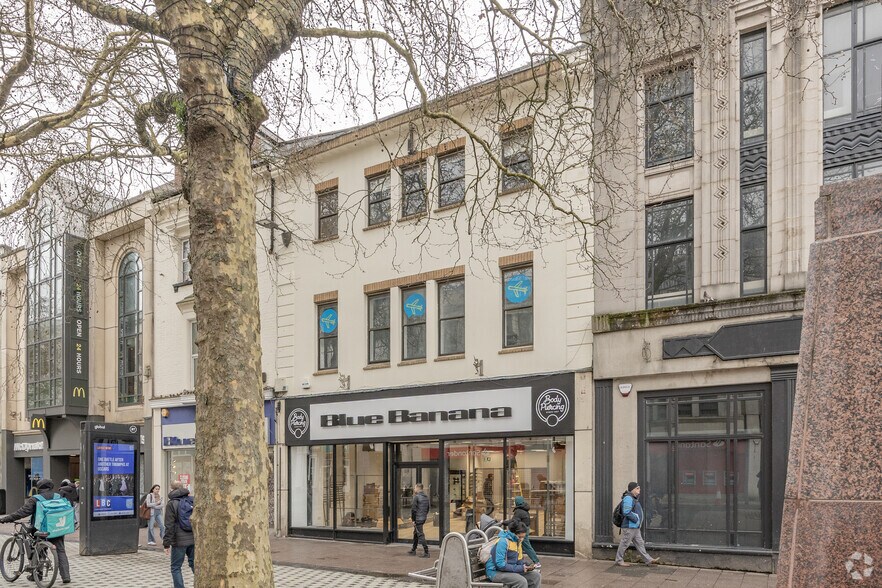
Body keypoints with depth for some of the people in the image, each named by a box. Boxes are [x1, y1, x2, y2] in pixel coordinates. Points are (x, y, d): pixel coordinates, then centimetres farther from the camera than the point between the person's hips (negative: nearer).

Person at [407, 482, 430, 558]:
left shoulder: (416, 497, -15)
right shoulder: (426, 497, 10)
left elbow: (413, 509, -17)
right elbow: (427, 508, 16)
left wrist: (413, 520, -11)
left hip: (417, 519, -9)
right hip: (423, 518, 9)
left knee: (420, 535, -6)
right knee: (415, 534, 21)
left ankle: (426, 552, -9)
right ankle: (413, 550, 30)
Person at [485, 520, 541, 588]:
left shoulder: (518, 542, 8)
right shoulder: (503, 542, -20)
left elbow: (519, 560, 17)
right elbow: (500, 564, -25)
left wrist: (527, 566, -5)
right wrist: (520, 568, -23)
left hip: (511, 570, 9)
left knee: (536, 576, -1)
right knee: (522, 582, -30)